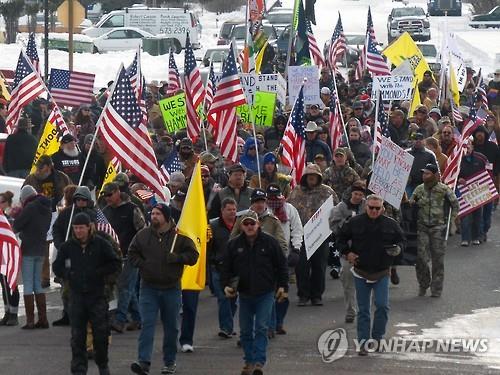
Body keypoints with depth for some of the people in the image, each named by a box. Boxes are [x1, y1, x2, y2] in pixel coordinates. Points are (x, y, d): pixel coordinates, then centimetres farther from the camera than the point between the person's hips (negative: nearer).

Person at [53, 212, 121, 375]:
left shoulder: (100, 244, -3)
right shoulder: (68, 246, 3)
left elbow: (115, 264, -1)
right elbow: (57, 267, 13)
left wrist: (98, 273, -11)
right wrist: (68, 275, -5)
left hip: (97, 294, -1)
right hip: (76, 295, 2)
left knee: (101, 332, 2)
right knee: (77, 335, 1)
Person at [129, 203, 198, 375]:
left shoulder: (179, 236, -4)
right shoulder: (143, 235, 2)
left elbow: (192, 256, -3)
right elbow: (132, 253, 12)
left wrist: (175, 258, -18)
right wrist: (142, 264, -5)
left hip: (171, 288, 0)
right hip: (149, 288, 0)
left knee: (171, 327, 10)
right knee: (147, 324, -9)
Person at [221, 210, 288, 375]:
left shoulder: (269, 242, -4)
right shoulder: (234, 244, 1)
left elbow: (281, 265, 2)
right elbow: (226, 267, 8)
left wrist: (283, 286, -1)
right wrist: (226, 285, -5)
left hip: (265, 293, -3)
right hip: (244, 294, 3)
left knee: (261, 328, -9)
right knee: (245, 330, 8)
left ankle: (259, 362, -11)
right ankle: (249, 361, 18)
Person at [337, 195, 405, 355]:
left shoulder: (390, 224, 0)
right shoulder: (355, 222, -2)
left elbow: (401, 239, 13)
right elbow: (341, 238, 10)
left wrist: (398, 249, -8)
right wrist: (347, 253, -5)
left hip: (382, 274, 0)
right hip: (361, 273, 0)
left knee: (382, 306, -9)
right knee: (363, 310, 5)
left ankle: (377, 338, 8)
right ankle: (363, 343, 10)